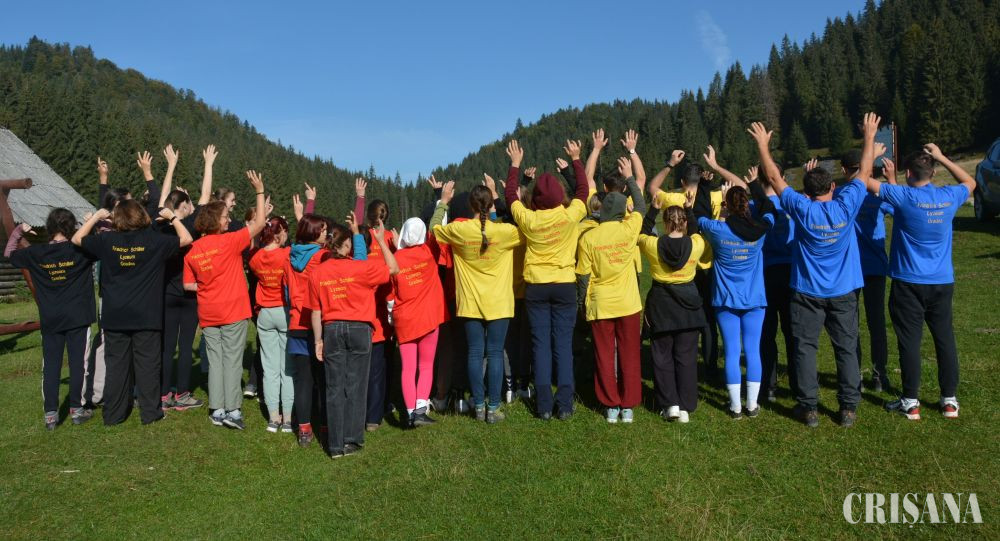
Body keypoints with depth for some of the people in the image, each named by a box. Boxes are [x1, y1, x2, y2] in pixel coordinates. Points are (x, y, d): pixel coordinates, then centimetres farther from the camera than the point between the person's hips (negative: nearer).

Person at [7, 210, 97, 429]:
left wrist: (18, 231, 27)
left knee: (50, 365, 7)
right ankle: (77, 409, 12)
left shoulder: (36, 253, 0)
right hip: (78, 318, -2)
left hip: (50, 320, 3)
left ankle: (50, 414, 9)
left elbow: (9, 253, 19)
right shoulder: (80, 250, -9)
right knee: (78, 363, 5)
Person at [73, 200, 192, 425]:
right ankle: (150, 412, 9)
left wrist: (96, 216, 20)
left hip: (114, 317, 2)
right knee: (147, 364, 4)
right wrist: (172, 216, 12)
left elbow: (77, 239, 14)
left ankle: (113, 414, 17)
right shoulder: (153, 240, -7)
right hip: (146, 316, -2)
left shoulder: (106, 240, -2)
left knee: (116, 365, 10)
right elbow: (186, 239, 2)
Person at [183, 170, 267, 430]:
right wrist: (260, 191, -2)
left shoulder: (193, 250, 5)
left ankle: (217, 410, 13)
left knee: (215, 360, 10)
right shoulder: (229, 241, -11)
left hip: (207, 314, 5)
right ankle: (232, 410, 0)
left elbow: (188, 284, 7)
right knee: (233, 360, 0)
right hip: (233, 311, -5)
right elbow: (259, 224, -7)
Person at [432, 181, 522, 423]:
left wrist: (443, 201, 20)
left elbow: (433, 228, 12)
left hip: (471, 303, 1)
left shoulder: (458, 230, -8)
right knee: (495, 353, 4)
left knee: (475, 353, 8)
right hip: (498, 303, -1)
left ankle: (479, 406, 15)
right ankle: (493, 408, 8)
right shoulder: (504, 231, -12)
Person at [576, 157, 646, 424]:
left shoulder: (588, 238, -9)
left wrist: (585, 303, 9)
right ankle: (628, 406, 16)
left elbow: (584, 276, -5)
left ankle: (611, 406, 15)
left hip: (600, 305, 0)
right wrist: (629, 176, 22)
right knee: (629, 356, 10)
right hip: (628, 304, 1)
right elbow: (641, 206, 13)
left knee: (604, 357, 9)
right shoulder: (628, 229, -8)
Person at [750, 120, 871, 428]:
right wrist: (870, 137, 15)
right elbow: (865, 172, 4)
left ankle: (809, 408, 8)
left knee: (805, 348, 6)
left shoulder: (803, 210, -12)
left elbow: (774, 177, -6)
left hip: (807, 293, -2)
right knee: (846, 349, 10)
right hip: (843, 293, 2)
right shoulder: (846, 206, -9)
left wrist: (763, 144, 2)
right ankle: (849, 408, 14)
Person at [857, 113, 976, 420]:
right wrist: (942, 158, 21)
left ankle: (911, 402, 8)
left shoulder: (904, 197, -13)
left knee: (910, 341, 2)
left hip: (909, 283, -4)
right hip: (942, 282, 4)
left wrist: (869, 139, 2)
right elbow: (970, 182, 25)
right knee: (945, 338, 12)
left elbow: (864, 179, -8)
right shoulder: (949, 197, 1)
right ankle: (950, 400, 19)